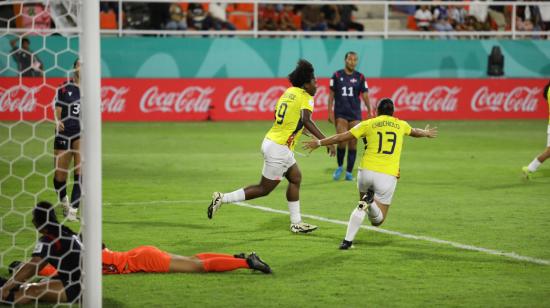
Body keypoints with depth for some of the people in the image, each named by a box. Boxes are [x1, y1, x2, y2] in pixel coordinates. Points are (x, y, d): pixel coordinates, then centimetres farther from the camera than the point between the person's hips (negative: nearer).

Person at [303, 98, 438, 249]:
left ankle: (348, 240, 2)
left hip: (367, 171, 0)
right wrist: (426, 133, 60)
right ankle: (370, 201, -24)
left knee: (361, 207, 25)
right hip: (388, 176, 0)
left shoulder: (368, 124, 6)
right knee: (377, 220, 11)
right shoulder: (401, 125, 14)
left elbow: (341, 137, 5)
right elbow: (415, 132, 37)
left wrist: (319, 143, 16)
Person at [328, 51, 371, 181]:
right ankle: (340, 166, 11)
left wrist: (370, 112, -6)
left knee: (353, 144, 0)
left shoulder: (360, 77, 4)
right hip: (340, 114, -1)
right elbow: (331, 95, 5)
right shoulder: (337, 76, 1)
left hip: (355, 114, 1)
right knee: (342, 142, -13)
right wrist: (330, 112, -1)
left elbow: (365, 96, 3)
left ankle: (349, 172, 9)